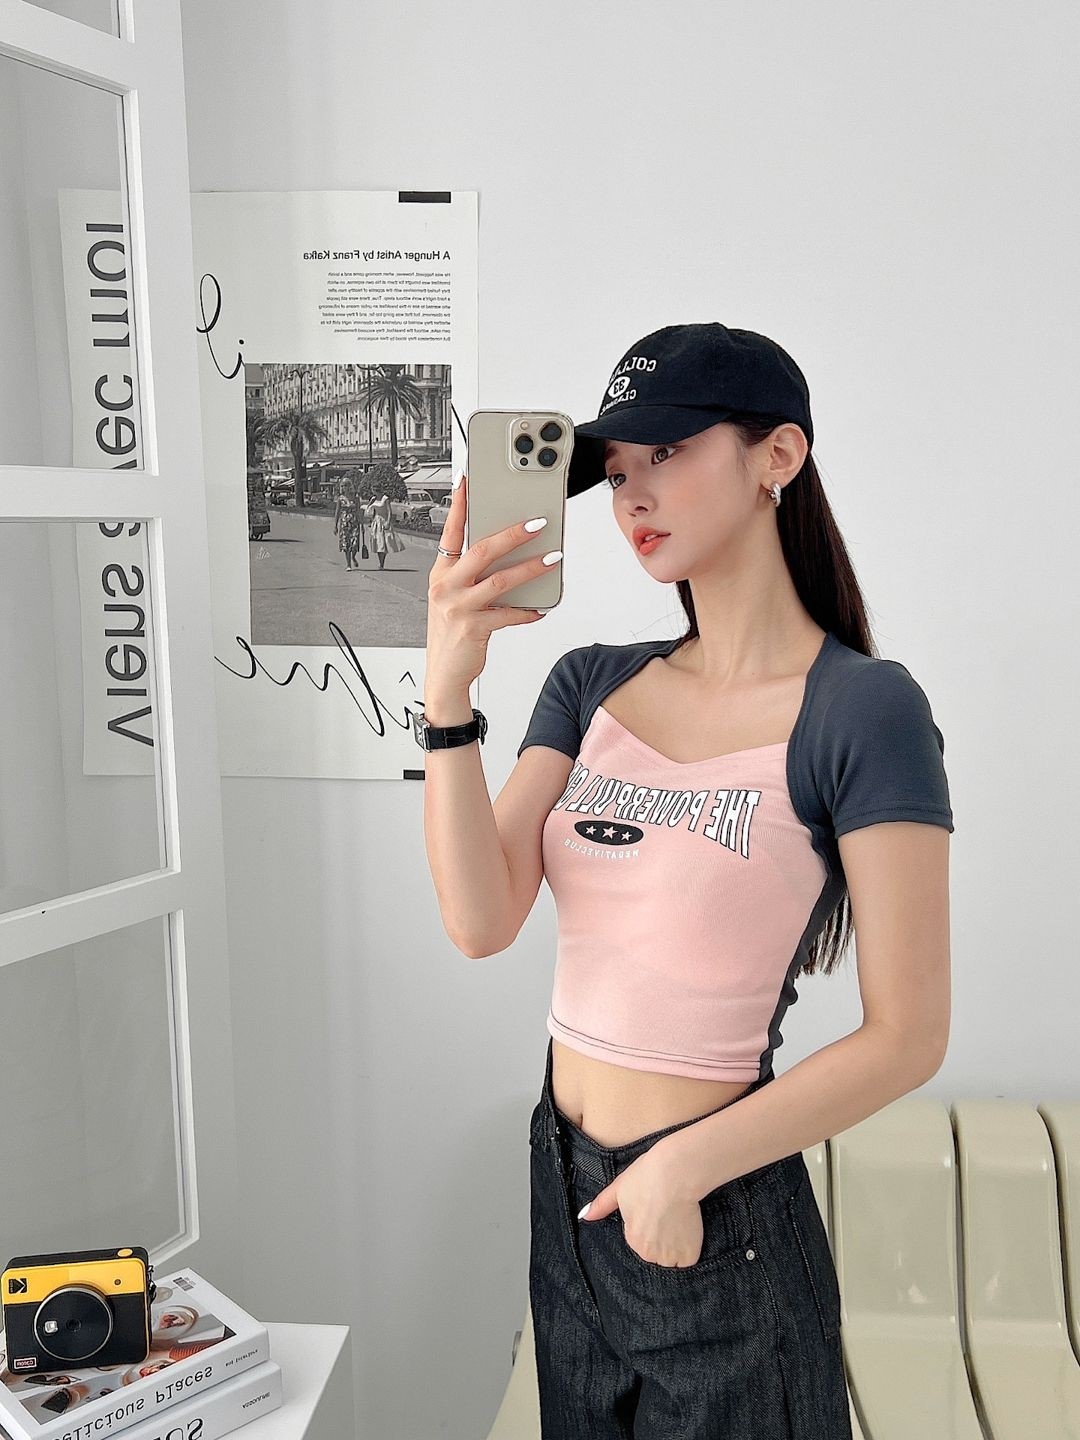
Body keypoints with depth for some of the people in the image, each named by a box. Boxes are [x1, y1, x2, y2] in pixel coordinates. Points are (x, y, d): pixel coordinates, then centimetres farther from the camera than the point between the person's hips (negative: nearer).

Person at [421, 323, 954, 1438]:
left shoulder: (863, 709, -16)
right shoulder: (590, 684, 0)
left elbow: (907, 1035, -16)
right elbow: (480, 920, -11)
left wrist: (687, 1163, -19)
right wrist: (448, 690, -21)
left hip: (718, 1221, -5)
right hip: (565, 1184, 6)